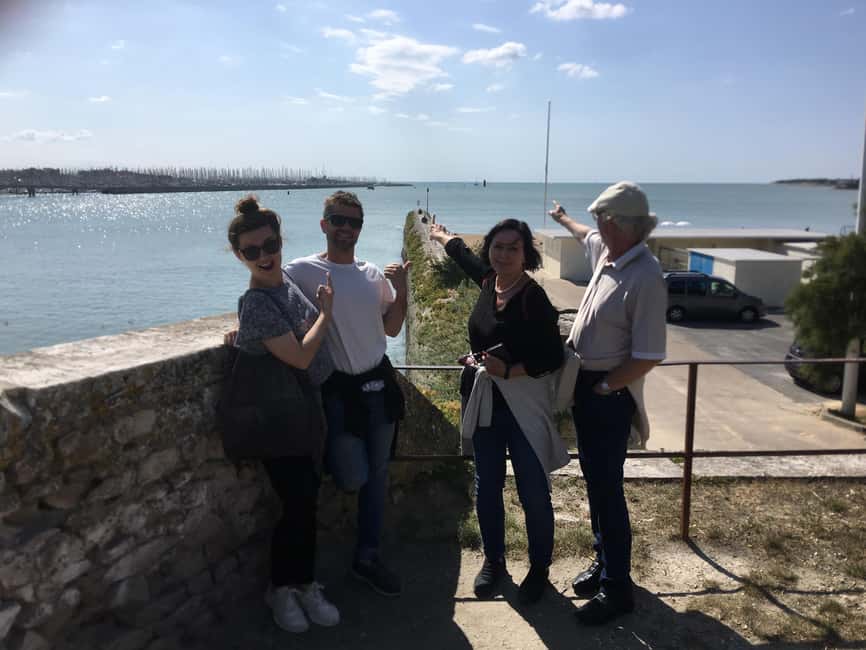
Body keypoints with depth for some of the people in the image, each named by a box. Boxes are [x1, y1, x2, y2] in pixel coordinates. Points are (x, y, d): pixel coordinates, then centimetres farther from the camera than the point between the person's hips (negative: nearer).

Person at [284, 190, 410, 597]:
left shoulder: (374, 275, 6)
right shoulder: (302, 272, -9)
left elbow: (392, 329, 10)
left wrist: (401, 291, -3)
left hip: (378, 382, 5)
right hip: (338, 388, -5)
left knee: (377, 474, 11)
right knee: (353, 479, -4)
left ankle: (367, 556, 27)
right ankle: (329, 455, 32)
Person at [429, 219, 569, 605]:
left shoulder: (535, 300, -17)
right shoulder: (488, 281, 1)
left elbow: (553, 358, -14)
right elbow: (464, 254, 24)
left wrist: (508, 371, -25)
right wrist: (441, 236, 41)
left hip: (524, 406, -5)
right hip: (483, 402, 6)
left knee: (533, 492, 2)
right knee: (486, 487, 14)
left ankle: (539, 569, 24)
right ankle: (493, 561, 33)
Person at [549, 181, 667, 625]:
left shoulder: (644, 278, -24)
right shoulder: (607, 251, 3)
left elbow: (648, 357, -25)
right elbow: (589, 236, 30)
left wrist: (603, 388, -17)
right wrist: (563, 219, 47)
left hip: (610, 393, -9)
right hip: (584, 382, 9)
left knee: (607, 488, -1)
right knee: (594, 478, 18)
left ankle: (616, 588, 14)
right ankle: (605, 562, 34)